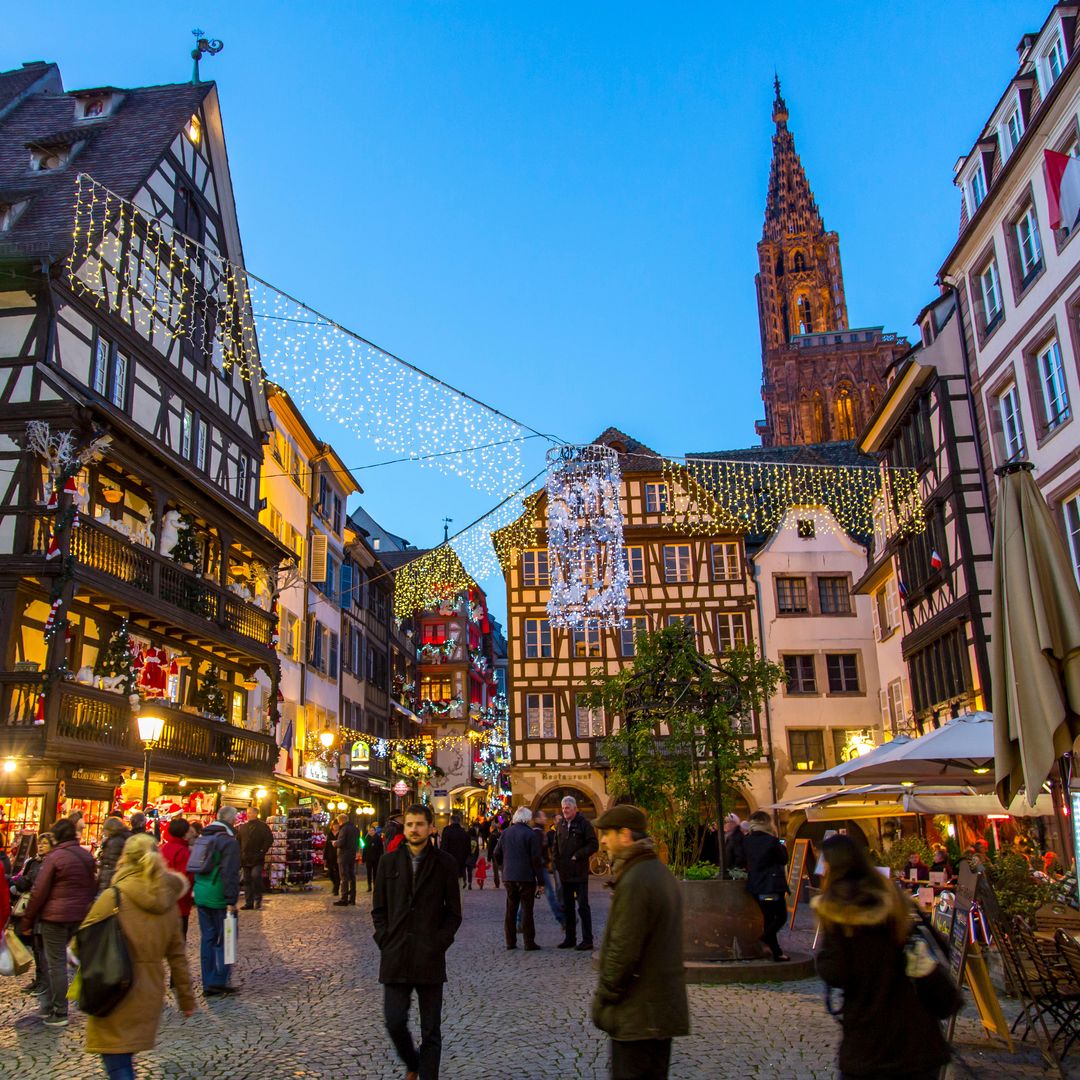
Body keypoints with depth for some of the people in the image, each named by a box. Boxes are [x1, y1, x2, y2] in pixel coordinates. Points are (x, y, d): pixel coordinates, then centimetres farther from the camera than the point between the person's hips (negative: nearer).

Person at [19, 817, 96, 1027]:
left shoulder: (54, 857, -12)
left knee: (56, 963, 1)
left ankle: (59, 1013, 5)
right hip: (79, 916, 6)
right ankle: (50, 1005, 24)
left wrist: (27, 920, -3)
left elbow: (39, 891, -11)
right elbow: (93, 887, 14)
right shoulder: (87, 856, 8)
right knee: (58, 959, 18)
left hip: (54, 916, -6)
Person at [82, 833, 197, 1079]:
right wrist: (186, 998, 14)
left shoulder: (113, 897, -13)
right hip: (149, 996, 5)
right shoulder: (168, 902, 3)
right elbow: (177, 956, 6)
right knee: (124, 1059, 22)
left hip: (115, 994, -5)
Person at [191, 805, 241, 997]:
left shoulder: (203, 838, 13)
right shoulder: (229, 841, -14)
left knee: (207, 938, 13)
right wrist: (232, 900, -19)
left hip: (201, 895, 8)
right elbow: (230, 874, -20)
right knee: (224, 939, 2)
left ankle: (208, 984, 17)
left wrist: (198, 893, 20)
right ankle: (219, 981, 1)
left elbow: (195, 867, 18)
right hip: (219, 898, -8)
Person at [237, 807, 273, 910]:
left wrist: (262, 851, -11)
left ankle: (258, 899, -5)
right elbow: (238, 841, 20)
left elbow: (269, 839, -6)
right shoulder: (243, 826, 13)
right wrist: (240, 854, 11)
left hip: (257, 858, -6)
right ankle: (248, 902, 15)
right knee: (247, 880, 8)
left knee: (255, 876, -20)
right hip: (246, 858, 6)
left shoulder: (262, 826, -3)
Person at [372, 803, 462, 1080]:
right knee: (395, 1021, 2)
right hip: (395, 957, 2)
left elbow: (453, 912, 3)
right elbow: (379, 909, 10)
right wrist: (385, 941, -1)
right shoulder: (388, 861, 6)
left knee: (431, 1030, 4)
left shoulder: (445, 863, 0)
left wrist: (439, 944, -6)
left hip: (430, 958, -2)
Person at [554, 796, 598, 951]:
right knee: (567, 907, 13)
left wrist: (577, 856, -16)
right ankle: (569, 939, 23)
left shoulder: (583, 824, -8)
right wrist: (557, 863, 6)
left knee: (583, 906, -2)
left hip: (580, 873, -6)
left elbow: (594, 845, -11)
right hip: (565, 872, 7)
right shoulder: (561, 825, 10)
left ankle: (587, 940, 4)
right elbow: (556, 846, 18)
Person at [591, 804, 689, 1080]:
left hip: (638, 1016, -9)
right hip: (666, 1007, 9)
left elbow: (623, 951, -23)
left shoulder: (634, 882, -21)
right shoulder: (661, 873, 11)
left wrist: (603, 998, -11)